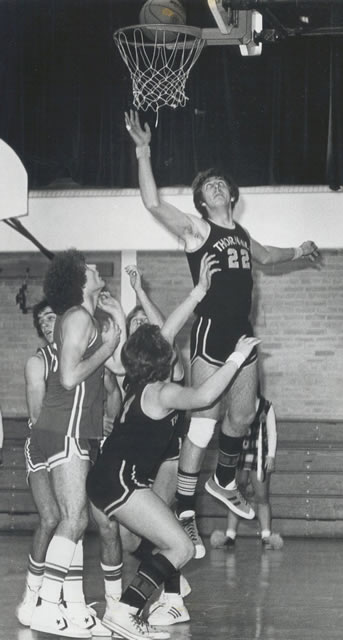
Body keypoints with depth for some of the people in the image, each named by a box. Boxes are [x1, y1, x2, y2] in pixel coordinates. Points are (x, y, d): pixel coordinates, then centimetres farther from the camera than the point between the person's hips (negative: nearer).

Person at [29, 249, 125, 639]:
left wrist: (118, 322, 16)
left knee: (74, 520, 9)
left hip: (74, 433, 10)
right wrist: (108, 344, -10)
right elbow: (69, 377, -19)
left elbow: (119, 367, 18)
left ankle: (74, 607, 11)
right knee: (74, 519, -15)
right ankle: (47, 607, -18)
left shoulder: (85, 320, 19)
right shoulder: (78, 317, -10)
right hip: (64, 431, -10)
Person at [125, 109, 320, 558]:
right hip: (210, 332, -7)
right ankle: (185, 514, -9)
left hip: (242, 334, 7)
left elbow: (265, 256, 39)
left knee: (242, 417, 17)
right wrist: (143, 151, -24)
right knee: (203, 424, -11)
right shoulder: (196, 230, -3)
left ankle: (224, 482, 41)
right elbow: (154, 203, -19)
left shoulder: (241, 234, 16)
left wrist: (297, 252, 26)